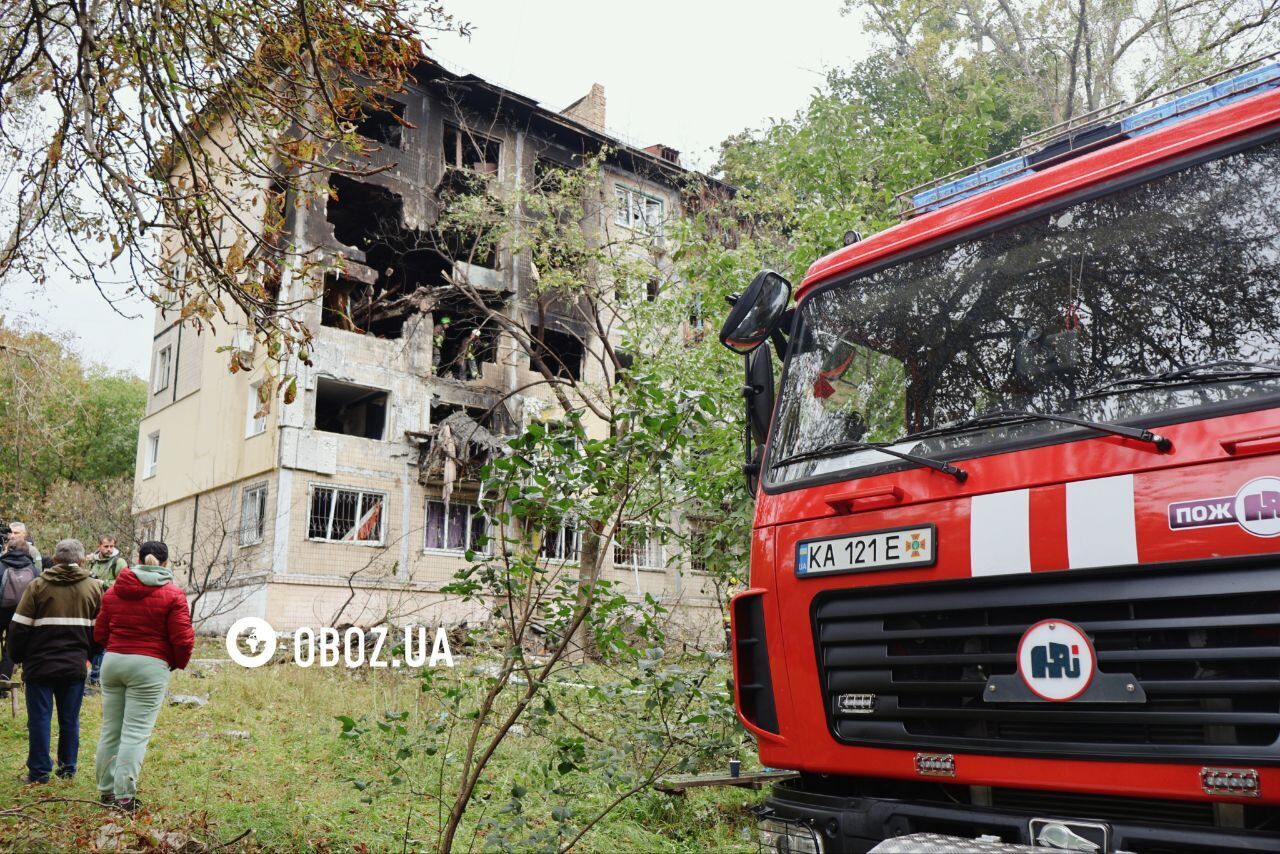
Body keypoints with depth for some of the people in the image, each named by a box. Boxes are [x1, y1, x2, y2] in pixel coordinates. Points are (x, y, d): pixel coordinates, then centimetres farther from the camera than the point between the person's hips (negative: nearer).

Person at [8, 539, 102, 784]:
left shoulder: (38, 585, -5)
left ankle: (39, 771, 9)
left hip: (40, 664, -2)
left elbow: (19, 627, -4)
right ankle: (68, 768, 17)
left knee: (40, 718, 6)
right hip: (75, 665, 2)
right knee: (70, 719, 12)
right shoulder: (93, 587, 1)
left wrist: (17, 656, 9)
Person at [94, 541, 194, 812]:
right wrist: (178, 663, 9)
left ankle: (106, 789, 20)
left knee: (110, 729, 13)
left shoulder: (113, 591, 9)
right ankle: (124, 794, -4)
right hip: (150, 666, -5)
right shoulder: (173, 594, -6)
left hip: (112, 661, 5)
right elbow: (182, 638, -10)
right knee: (136, 732, -3)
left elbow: (100, 633, 14)